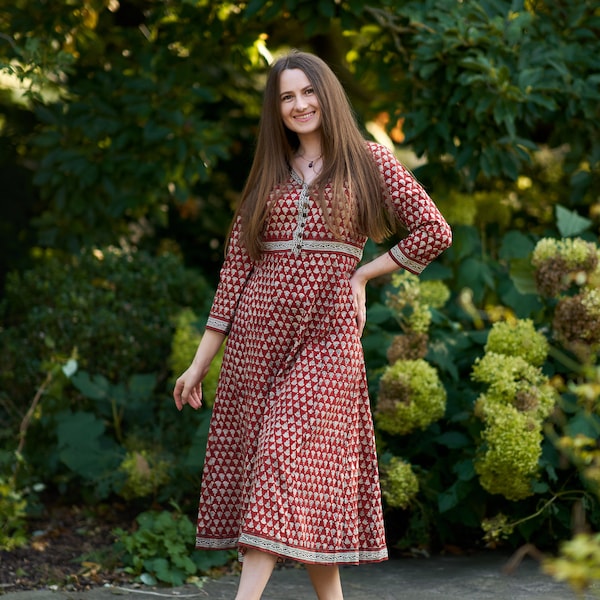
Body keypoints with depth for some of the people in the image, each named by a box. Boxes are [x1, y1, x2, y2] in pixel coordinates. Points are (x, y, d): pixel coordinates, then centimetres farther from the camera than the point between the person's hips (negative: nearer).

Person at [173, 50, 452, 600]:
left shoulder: (368, 162, 5)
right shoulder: (268, 175, 14)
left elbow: (434, 231, 0)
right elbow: (236, 265, 12)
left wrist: (363, 273, 1)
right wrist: (202, 360, 9)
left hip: (328, 333, -3)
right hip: (259, 329, 4)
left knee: (291, 456, -13)